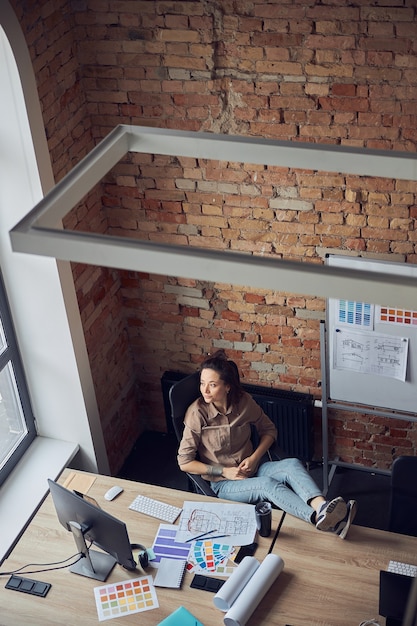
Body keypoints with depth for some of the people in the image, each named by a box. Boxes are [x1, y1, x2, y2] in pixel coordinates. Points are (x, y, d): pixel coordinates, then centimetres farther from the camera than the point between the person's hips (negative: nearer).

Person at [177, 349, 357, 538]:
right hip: (223, 484, -4)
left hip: (251, 469, 4)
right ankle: (319, 518, -56)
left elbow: (269, 430, 10)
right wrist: (223, 471, -15)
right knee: (267, 484, -33)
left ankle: (321, 507, -52)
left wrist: (254, 457, -7)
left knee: (293, 464, -25)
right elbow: (184, 462, -11)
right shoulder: (197, 413, -15)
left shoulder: (244, 401, -5)